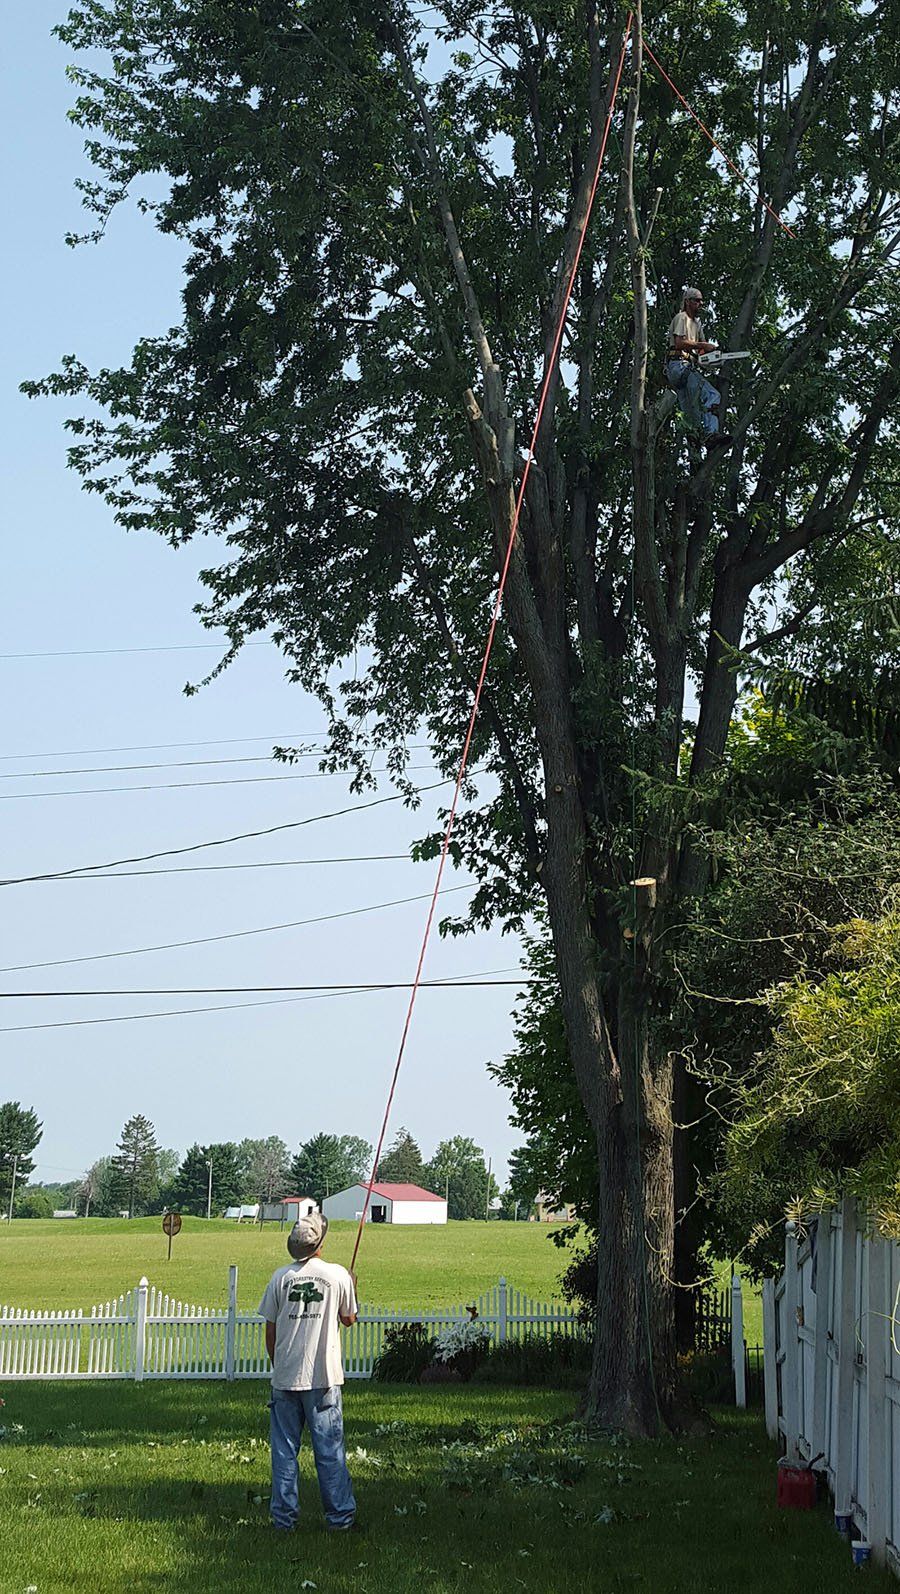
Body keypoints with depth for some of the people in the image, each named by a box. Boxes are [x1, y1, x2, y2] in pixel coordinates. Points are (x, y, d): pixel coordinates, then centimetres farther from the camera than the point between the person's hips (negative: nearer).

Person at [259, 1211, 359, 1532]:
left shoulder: (281, 1278, -2)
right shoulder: (338, 1276, -5)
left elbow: (270, 1331, 3)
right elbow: (348, 1319, 9)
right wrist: (352, 1289, 26)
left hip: (285, 1377, 1)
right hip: (324, 1378, -1)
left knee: (284, 1451, 8)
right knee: (330, 1450, 6)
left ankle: (284, 1517, 11)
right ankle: (340, 1516, 10)